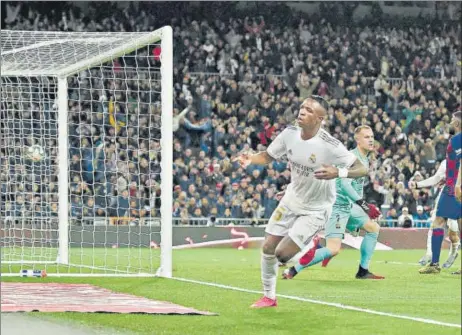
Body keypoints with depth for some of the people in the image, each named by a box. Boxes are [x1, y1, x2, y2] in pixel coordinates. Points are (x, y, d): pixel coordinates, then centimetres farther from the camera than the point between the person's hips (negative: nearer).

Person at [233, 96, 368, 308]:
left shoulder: (329, 145, -29)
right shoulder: (290, 134, -11)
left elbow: (362, 169, -27)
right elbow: (268, 156, 4)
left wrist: (337, 172, -46)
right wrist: (250, 159, -17)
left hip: (315, 210, -6)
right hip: (291, 201, 6)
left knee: (283, 254, -12)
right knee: (268, 248, 7)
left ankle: (315, 247, 21)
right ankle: (269, 297, 29)